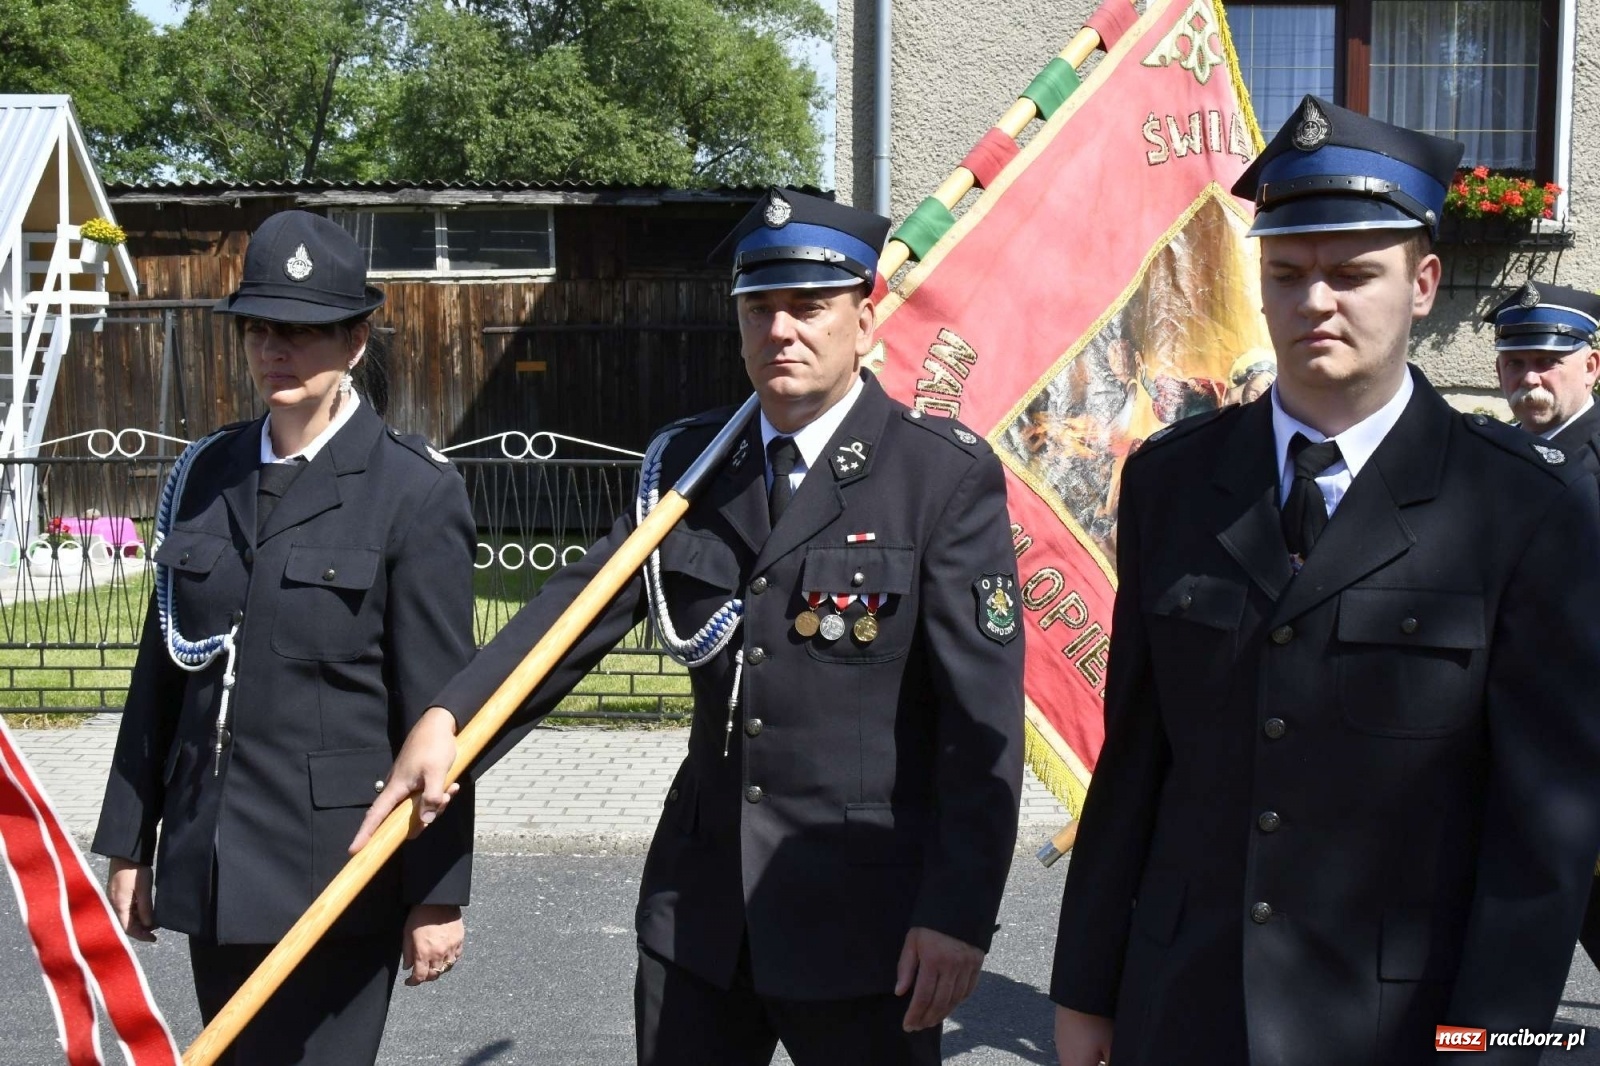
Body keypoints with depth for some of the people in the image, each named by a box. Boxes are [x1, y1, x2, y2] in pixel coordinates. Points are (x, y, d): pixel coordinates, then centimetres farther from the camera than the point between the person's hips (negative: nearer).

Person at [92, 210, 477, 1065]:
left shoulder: (416, 492, -9)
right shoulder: (205, 474, 7)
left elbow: (437, 707, -9)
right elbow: (160, 670, 11)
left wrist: (438, 891, -8)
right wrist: (128, 844, 11)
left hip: (336, 865, -5)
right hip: (210, 863, 6)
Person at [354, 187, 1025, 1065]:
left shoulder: (949, 475, -10)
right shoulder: (688, 461, 6)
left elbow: (983, 717, -12)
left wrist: (961, 911, -15)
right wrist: (448, 715, -19)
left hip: (862, 918, -4)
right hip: (702, 904, 5)